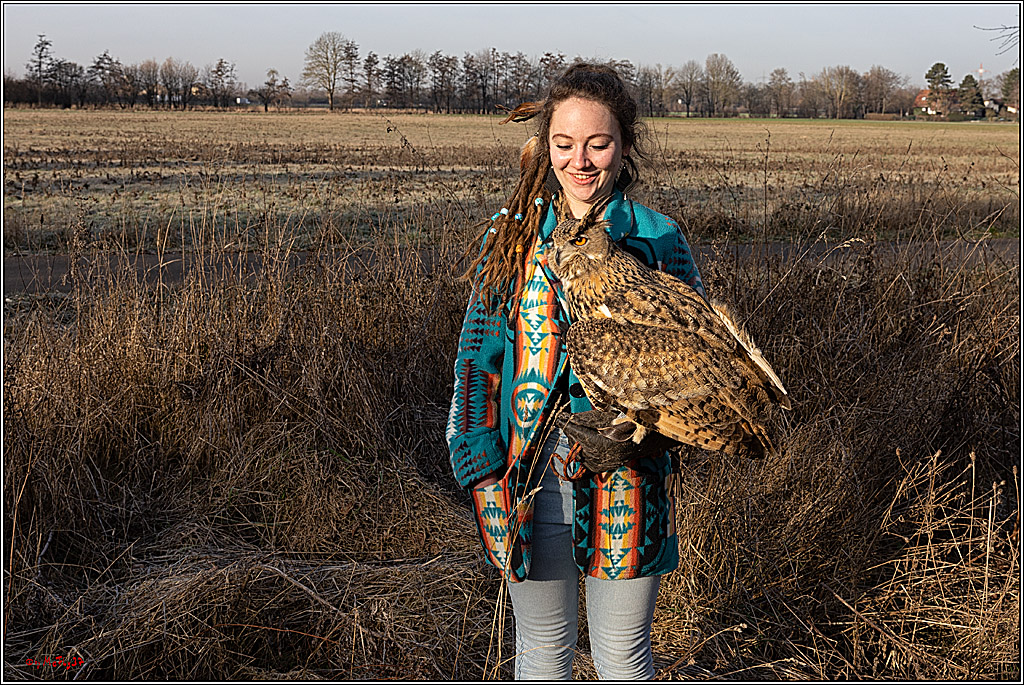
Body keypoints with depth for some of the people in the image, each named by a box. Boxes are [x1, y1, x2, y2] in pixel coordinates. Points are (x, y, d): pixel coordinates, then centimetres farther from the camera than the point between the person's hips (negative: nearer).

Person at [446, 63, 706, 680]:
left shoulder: (657, 238, -3)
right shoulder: (512, 234, 1)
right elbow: (480, 351, 4)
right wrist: (479, 456, -5)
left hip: (625, 484, -1)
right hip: (530, 483, 1)